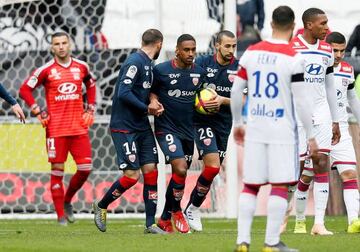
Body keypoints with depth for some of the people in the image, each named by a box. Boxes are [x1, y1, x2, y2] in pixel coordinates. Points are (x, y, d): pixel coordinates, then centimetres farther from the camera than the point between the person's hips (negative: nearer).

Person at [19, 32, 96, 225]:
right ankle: (61, 216, 3)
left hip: (79, 127, 3)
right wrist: (38, 111, -5)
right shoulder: (46, 70, -3)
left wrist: (90, 109, 15)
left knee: (85, 168, -2)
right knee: (57, 170, -2)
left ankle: (67, 200, 22)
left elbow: (91, 85, 26)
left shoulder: (81, 67, 8)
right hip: (55, 128, -3)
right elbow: (25, 90, 3)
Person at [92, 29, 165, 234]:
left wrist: (153, 106, 0)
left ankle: (150, 224, 5)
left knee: (151, 170, 2)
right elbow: (123, 93, -24)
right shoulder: (135, 62, -16)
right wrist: (146, 108, -15)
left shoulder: (149, 64, 13)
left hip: (142, 127, 9)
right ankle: (101, 206, 14)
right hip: (124, 127, -9)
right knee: (132, 175, -9)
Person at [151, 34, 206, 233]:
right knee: (180, 169, -21)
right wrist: (153, 101, -17)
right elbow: (151, 90, 4)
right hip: (166, 128, -6)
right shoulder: (161, 70, -10)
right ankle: (176, 211, 2)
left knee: (180, 176, 11)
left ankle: (165, 219, 25)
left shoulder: (199, 72, 4)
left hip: (188, 129, 6)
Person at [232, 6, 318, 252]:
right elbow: (302, 101, -10)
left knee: (251, 185, 10)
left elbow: (235, 91, 8)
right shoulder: (293, 58, -10)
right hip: (282, 130, -4)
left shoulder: (251, 53, 4)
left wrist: (238, 123, 21)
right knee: (280, 186, 0)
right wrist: (311, 136, -3)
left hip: (255, 129, 4)